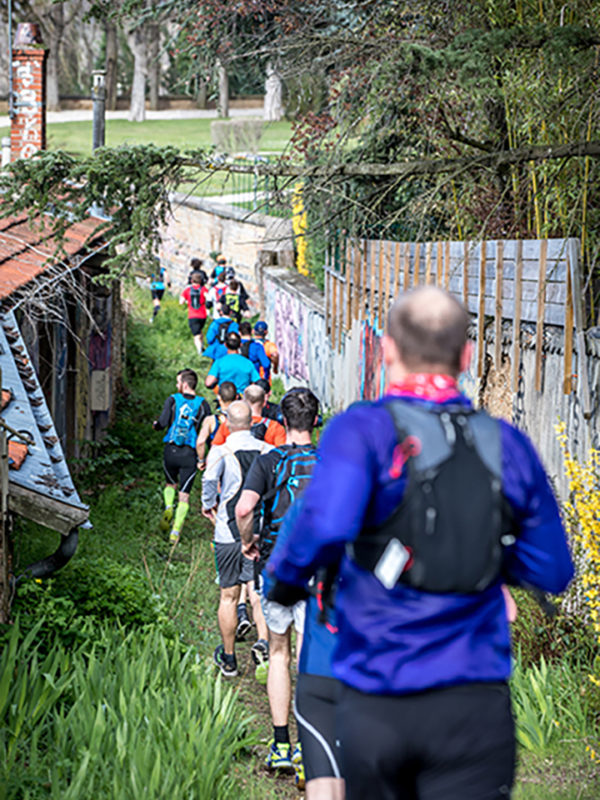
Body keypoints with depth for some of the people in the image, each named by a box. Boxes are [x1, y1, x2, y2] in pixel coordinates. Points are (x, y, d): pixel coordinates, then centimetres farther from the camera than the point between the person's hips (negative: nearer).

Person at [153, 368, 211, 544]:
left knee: (171, 484, 26)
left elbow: (163, 423, -8)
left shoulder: (173, 400, -1)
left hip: (170, 451, 0)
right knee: (184, 495, 6)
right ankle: (176, 532, -4)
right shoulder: (202, 404, 2)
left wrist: (155, 424, 13)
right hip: (190, 454, 0)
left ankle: (168, 507, -2)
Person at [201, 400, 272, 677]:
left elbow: (210, 480, -23)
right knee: (258, 591, 7)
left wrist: (209, 506, -5)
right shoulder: (268, 451, -1)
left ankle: (228, 659, 19)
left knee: (229, 596, 9)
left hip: (229, 533, -2)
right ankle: (263, 640, -16)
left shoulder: (220, 452, -9)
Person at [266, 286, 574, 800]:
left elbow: (326, 525, -24)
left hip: (375, 704, -1)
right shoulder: (508, 445, 5)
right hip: (475, 703, 1)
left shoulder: (363, 430, -6)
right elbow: (552, 572, 10)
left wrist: (287, 578, -4)